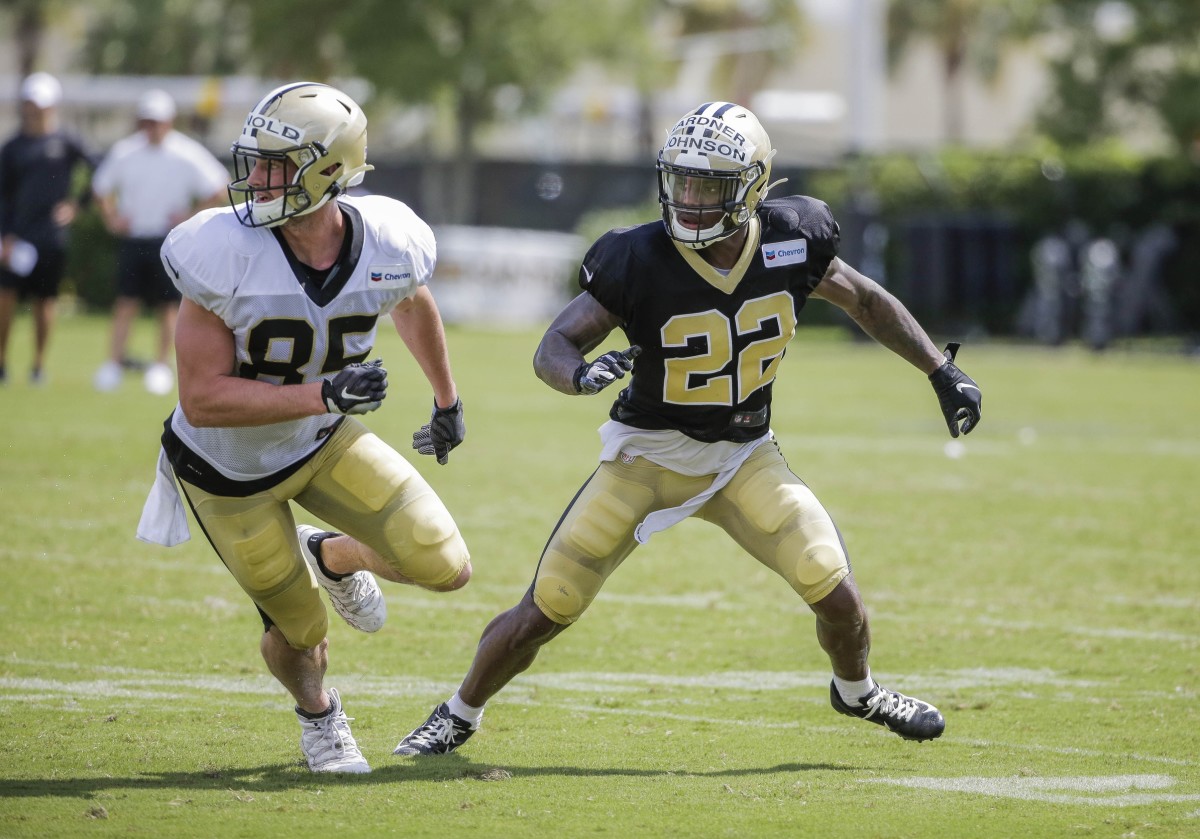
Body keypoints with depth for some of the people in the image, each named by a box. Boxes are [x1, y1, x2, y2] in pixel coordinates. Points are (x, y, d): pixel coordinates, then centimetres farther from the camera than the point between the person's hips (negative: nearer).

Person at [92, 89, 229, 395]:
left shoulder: (187, 155, -8)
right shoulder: (125, 152, 1)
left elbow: (219, 190, -2)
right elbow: (101, 187, 16)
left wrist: (190, 217, -8)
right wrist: (112, 218, 3)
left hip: (169, 240, -2)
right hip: (133, 238, 2)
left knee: (168, 305, 2)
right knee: (126, 301, -3)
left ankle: (162, 364, 11)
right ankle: (114, 362, -3)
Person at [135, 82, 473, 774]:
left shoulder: (389, 247, -20)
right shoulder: (224, 256, -32)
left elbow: (414, 305, 7)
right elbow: (203, 399, -30)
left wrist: (448, 400, 20)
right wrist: (324, 394, -39)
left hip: (326, 442, 3)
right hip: (229, 468, -3)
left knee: (447, 569, -8)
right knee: (300, 631, 8)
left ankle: (334, 556, 25)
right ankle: (318, 715, 45)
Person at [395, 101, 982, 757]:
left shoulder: (789, 244, -13)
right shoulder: (639, 261, -22)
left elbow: (863, 300, 7)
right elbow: (553, 347, -21)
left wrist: (943, 372, 9)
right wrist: (581, 373, -45)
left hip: (744, 455, 2)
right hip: (648, 453, -2)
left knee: (833, 589, -11)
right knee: (547, 609, -5)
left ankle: (857, 692, 23)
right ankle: (460, 714, 22)